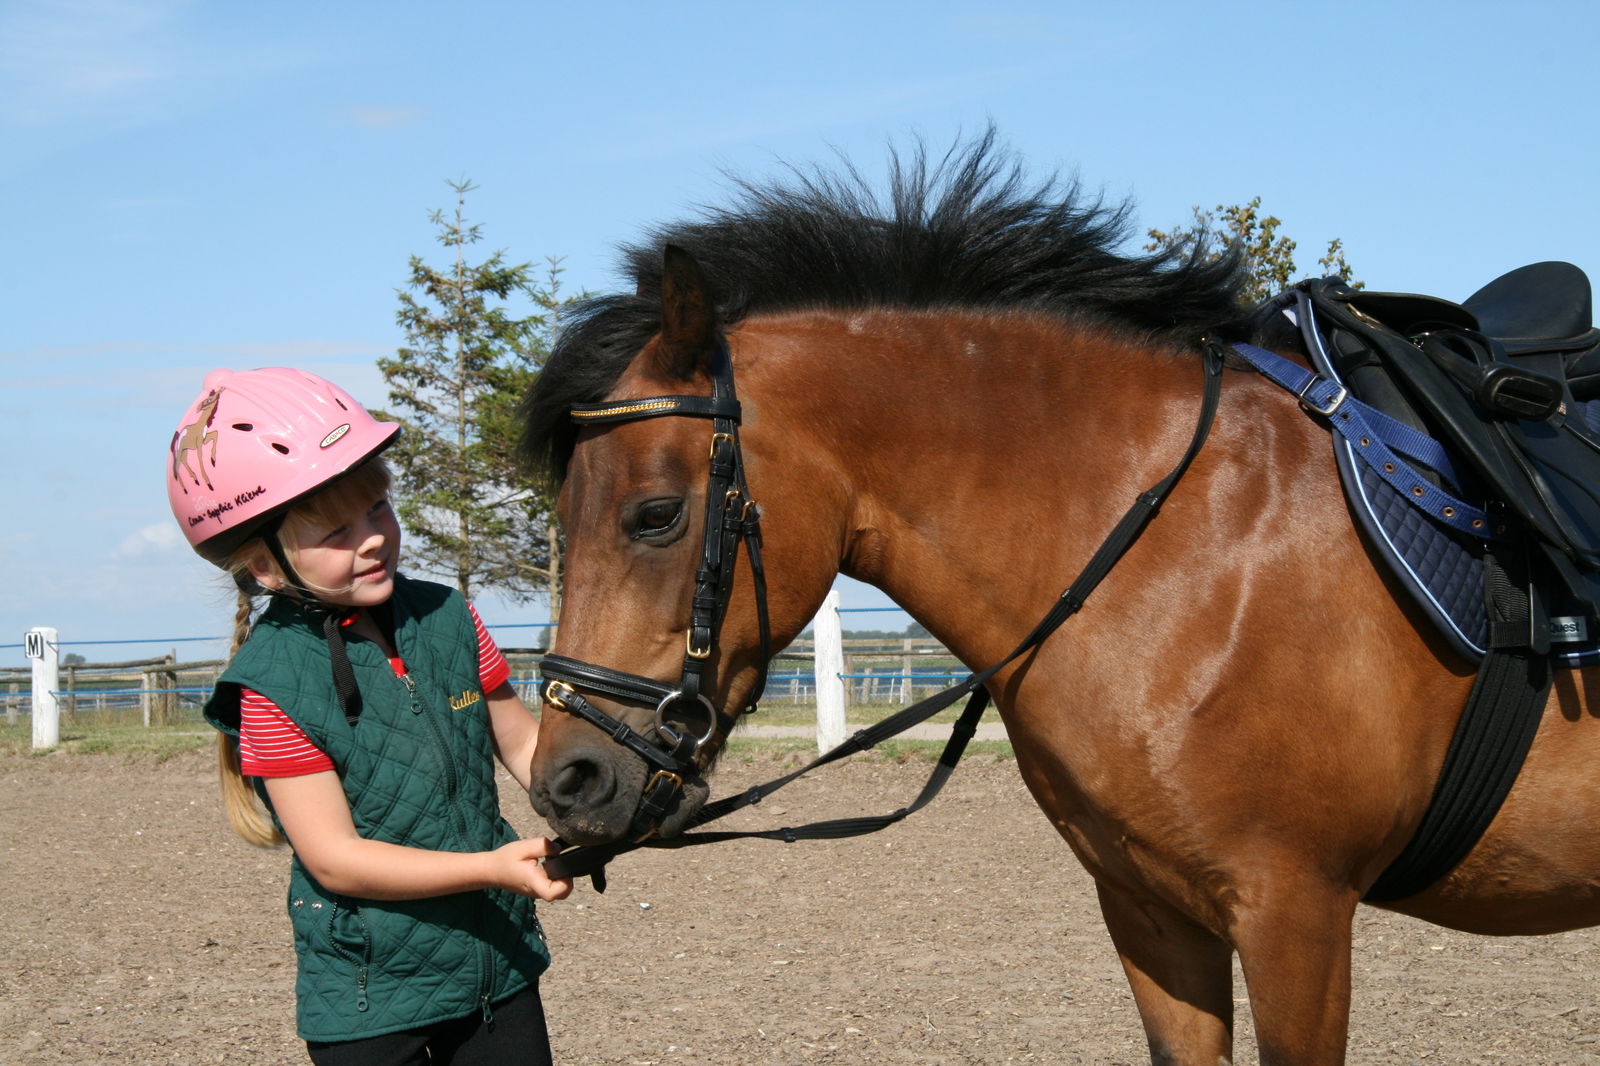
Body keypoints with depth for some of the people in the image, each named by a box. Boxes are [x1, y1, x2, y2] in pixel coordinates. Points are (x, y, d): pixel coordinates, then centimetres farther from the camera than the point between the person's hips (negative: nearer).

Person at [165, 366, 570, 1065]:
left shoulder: (445, 619, 0)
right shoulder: (272, 685, -17)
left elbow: (520, 741, 10)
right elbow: (337, 859, -19)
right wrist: (495, 867, -28)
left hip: (498, 962, 5)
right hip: (369, 997, -5)